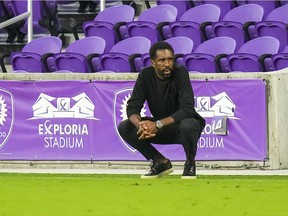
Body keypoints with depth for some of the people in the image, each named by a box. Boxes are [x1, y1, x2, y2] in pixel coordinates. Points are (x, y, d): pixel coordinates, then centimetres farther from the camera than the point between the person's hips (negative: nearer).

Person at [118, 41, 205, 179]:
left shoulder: (180, 73, -22)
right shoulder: (146, 75, -9)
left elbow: (187, 110, -30)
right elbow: (132, 107, -12)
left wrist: (157, 125, -39)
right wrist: (140, 125, -36)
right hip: (160, 128, 4)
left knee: (187, 125, -40)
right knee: (124, 127, -16)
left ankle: (190, 163, -8)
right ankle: (160, 162, 1)